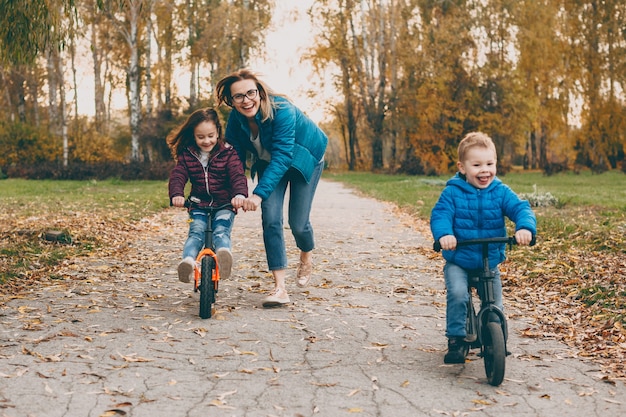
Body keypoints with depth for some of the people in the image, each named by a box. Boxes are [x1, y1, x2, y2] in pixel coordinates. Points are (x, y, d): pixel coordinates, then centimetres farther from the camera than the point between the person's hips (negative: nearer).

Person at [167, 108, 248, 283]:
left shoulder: (228, 153, 0)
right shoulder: (187, 155, 6)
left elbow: (238, 175, -13)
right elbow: (177, 176, -6)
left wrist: (240, 194, -36)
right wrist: (176, 194, -29)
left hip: (224, 205, -2)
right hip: (198, 205, 2)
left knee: (221, 231, -28)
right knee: (196, 233, -23)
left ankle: (224, 255, -58)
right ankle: (187, 261, -48)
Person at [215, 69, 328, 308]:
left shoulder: (282, 111, -37)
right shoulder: (235, 121, -20)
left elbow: (282, 156, -43)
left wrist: (259, 194, -52)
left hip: (305, 158, -4)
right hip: (268, 163, 4)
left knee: (297, 223, -5)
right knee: (270, 219, -13)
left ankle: (306, 255, 32)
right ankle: (279, 288, -11)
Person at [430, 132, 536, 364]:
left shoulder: (501, 192, -3)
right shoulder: (452, 192, -9)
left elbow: (521, 209, -13)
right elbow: (440, 214, -20)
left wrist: (525, 227, -36)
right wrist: (444, 234, -42)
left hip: (490, 262, 3)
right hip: (458, 261, -2)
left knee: (495, 306, 5)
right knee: (457, 293, -27)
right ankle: (456, 340, -11)